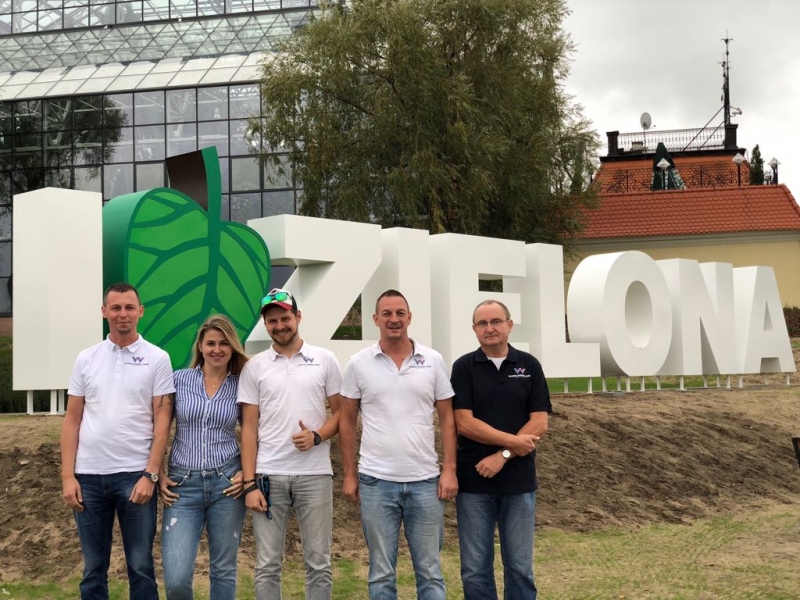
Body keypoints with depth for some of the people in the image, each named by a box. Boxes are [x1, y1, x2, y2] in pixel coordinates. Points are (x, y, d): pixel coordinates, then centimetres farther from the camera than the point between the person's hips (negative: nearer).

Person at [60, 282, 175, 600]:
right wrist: (67, 475, 0)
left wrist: (150, 475, -10)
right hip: (89, 475, 3)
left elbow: (161, 421, -2)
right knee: (93, 568, 10)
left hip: (135, 474, -2)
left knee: (140, 566, 4)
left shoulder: (157, 359, 0)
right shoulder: (86, 359, 8)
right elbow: (72, 421, 8)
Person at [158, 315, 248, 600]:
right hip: (183, 484, -1)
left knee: (223, 570, 8)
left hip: (226, 482, 1)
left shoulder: (241, 386, 5)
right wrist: (158, 473, -1)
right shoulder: (179, 379, 2)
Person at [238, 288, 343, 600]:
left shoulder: (324, 359, 4)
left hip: (314, 474, 0)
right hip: (268, 475, 0)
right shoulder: (254, 366, 5)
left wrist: (318, 436, -14)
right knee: (267, 566, 5)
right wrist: (249, 483, -4)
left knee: (319, 563, 5)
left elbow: (341, 412, 7)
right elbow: (249, 428, 3)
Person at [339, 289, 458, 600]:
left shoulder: (433, 360, 2)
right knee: (381, 573, 8)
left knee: (430, 571, 8)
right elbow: (347, 421, 6)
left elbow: (447, 418, 5)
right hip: (376, 481, 0)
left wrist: (449, 470, -3)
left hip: (425, 480, 1)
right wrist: (349, 475, 2)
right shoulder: (359, 364, 1)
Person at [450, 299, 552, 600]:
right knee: (475, 568, 5)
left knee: (520, 566, 7)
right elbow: (464, 423, -9)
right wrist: (512, 441, -12)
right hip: (474, 480, -1)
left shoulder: (529, 366, 3)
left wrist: (503, 455, -14)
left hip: (519, 480, 1)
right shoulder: (464, 367, -1)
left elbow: (539, 424, -3)